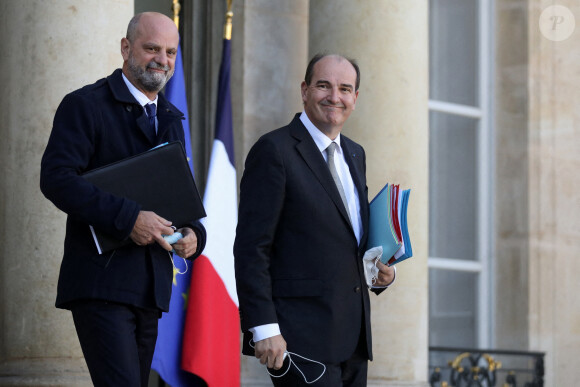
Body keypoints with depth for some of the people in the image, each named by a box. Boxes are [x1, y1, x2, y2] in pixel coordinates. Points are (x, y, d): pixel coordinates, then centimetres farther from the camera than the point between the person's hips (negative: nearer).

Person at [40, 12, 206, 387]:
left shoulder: (171, 118, 19)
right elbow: (56, 178, -17)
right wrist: (128, 218, -24)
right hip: (100, 282, -7)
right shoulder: (85, 105, -4)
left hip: (150, 286, 7)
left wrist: (193, 232, 2)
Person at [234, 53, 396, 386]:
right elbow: (251, 248, -12)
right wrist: (263, 329, -19)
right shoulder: (275, 150, -7)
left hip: (353, 341, 8)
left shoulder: (354, 155, 18)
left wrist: (382, 274, 6)